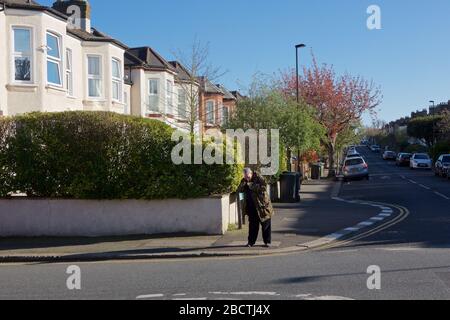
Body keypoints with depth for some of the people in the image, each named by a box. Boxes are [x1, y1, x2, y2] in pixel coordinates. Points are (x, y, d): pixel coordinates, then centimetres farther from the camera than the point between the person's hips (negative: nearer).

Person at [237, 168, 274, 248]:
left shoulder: (258, 178, -11)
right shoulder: (244, 181, 4)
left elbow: (264, 187, -24)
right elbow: (239, 190, 0)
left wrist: (252, 186, -24)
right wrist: (243, 184, -17)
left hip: (262, 205, -4)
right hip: (251, 207, 4)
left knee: (265, 225, 4)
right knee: (252, 225, 8)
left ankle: (267, 242, 13)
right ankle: (251, 242, 15)